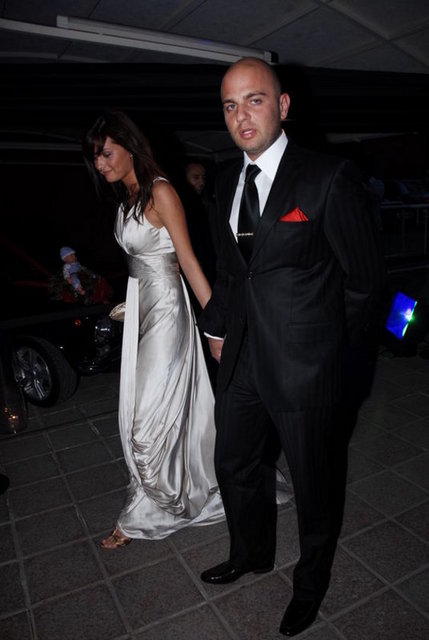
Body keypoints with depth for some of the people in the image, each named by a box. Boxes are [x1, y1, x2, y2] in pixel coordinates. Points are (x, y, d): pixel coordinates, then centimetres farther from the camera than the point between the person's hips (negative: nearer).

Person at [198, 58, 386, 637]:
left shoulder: (330, 179, -14)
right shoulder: (228, 183, 7)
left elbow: (365, 277, -7)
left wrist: (328, 343, 0)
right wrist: (217, 326, 15)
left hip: (303, 365, -6)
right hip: (241, 357, 7)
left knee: (314, 481, 15)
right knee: (233, 466, 22)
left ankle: (311, 583, 45)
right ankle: (251, 554, 52)